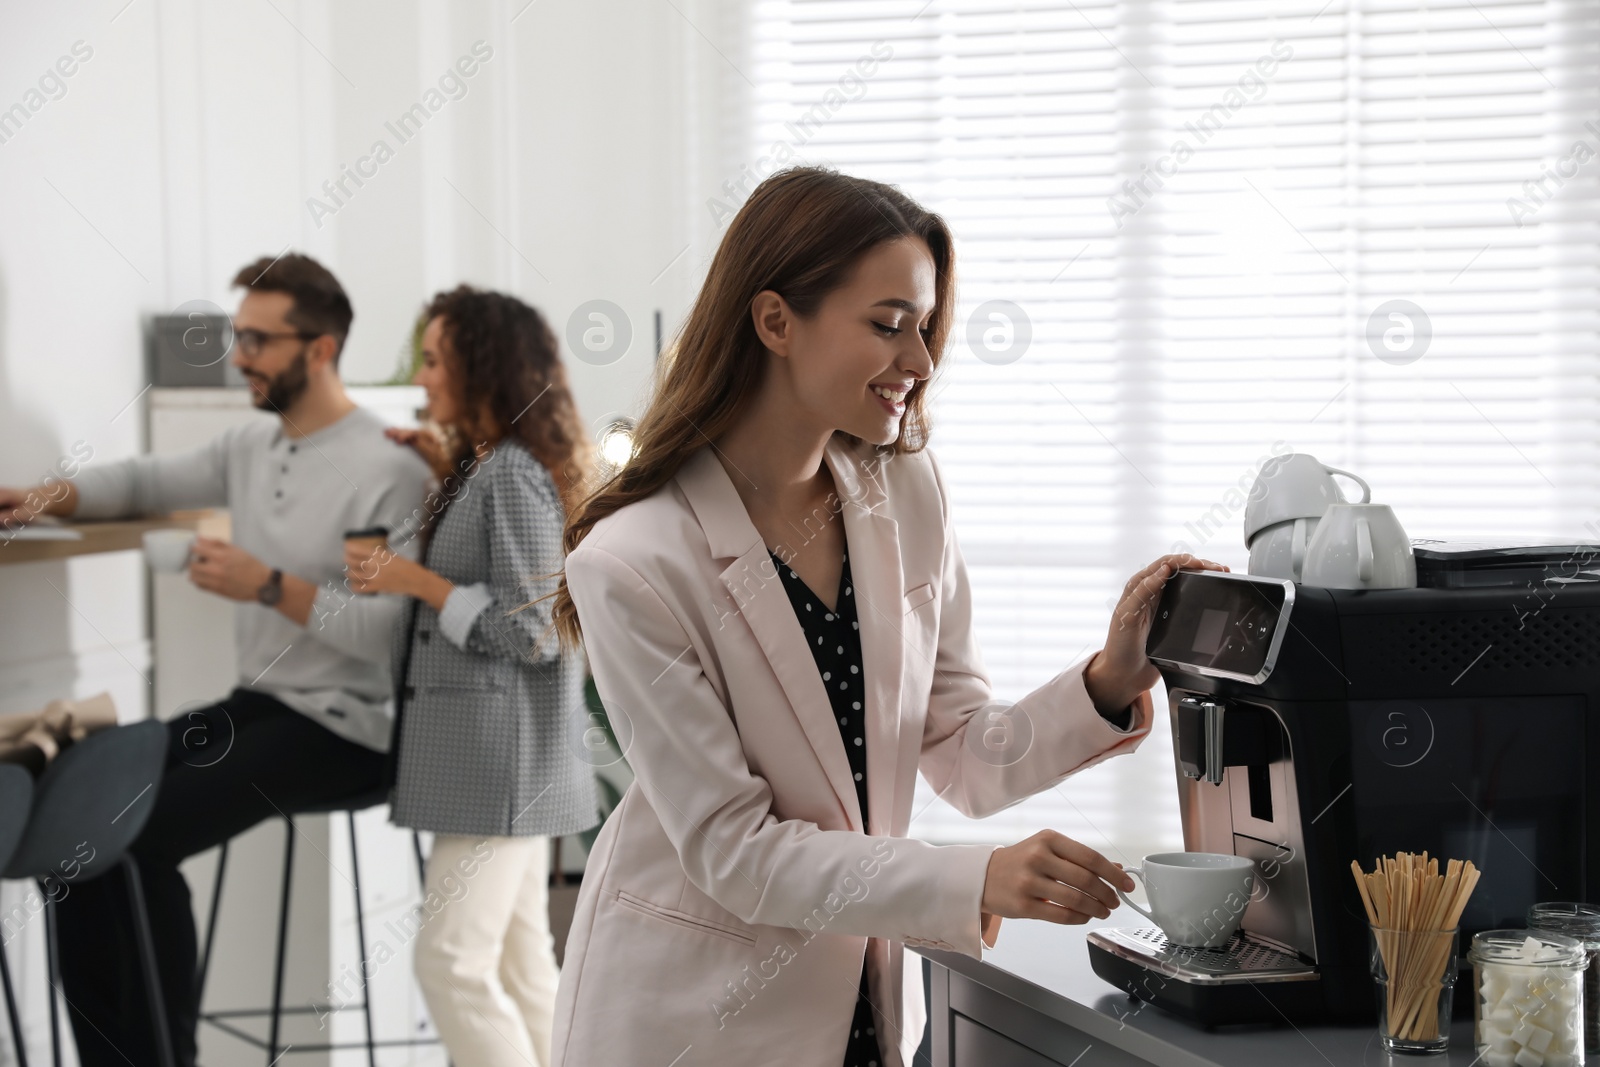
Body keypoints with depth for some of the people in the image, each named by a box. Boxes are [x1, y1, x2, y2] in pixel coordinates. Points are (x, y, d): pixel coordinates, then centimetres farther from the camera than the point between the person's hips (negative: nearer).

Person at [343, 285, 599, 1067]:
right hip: (490, 747, 10)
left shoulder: (513, 476, -17)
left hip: (502, 753, -10)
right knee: (517, 955, 13)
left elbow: (532, 632, -20)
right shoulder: (489, 467, 11)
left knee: (451, 960, -9)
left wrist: (417, 582, -15)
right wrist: (448, 473, 12)